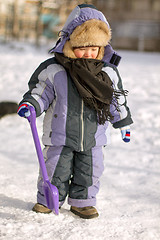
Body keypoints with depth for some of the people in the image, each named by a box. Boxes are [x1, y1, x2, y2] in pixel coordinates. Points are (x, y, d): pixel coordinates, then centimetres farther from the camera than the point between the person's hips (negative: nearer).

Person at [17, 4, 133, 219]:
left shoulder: (108, 72, -3)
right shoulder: (53, 70, -12)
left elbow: (117, 100, 9)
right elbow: (41, 92, -2)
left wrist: (123, 123, 17)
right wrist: (30, 104, -21)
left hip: (93, 138, 2)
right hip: (60, 137, -2)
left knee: (89, 171, 11)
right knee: (56, 169, 9)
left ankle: (82, 201, 30)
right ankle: (47, 199, 29)